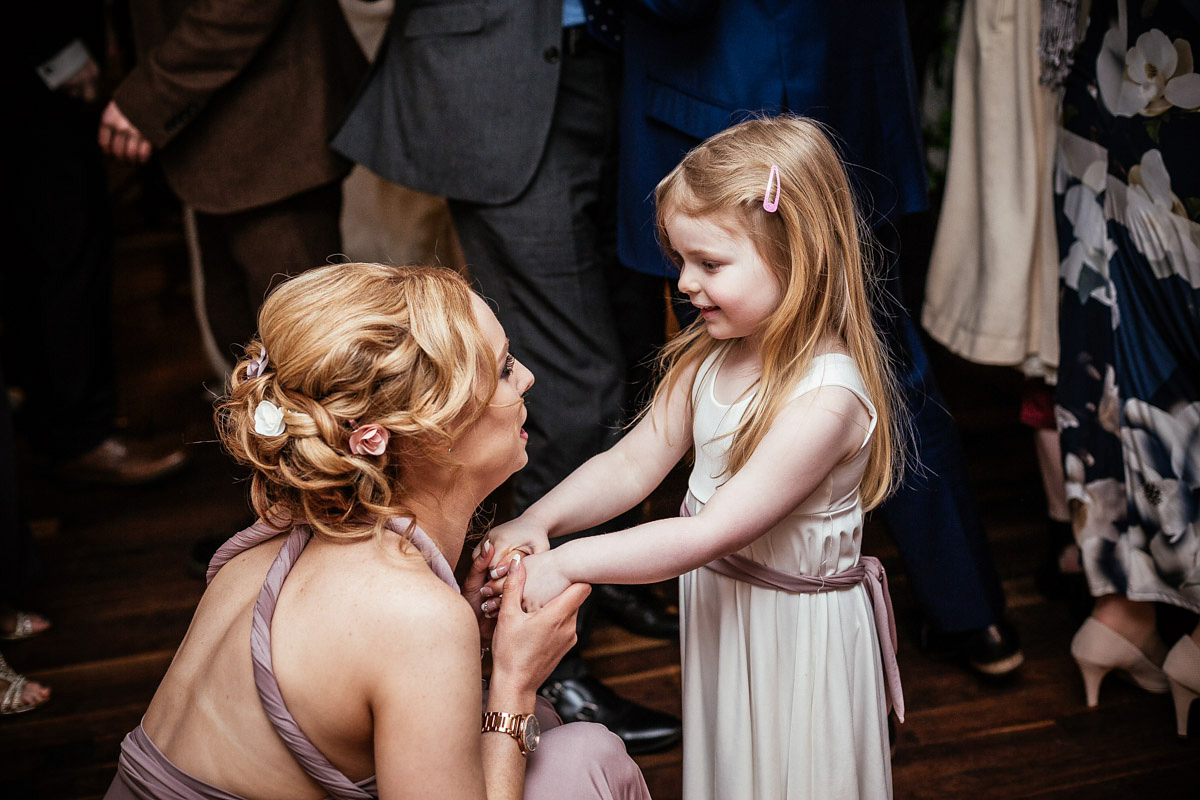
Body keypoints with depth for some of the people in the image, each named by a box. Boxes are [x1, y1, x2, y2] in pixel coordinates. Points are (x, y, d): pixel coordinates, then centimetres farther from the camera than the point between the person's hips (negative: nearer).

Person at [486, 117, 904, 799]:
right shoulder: (709, 356, -3)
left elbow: (709, 533, -32)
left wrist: (565, 565, -34)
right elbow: (632, 463, -3)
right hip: (717, 608, 7)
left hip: (795, 631, -7)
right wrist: (538, 522, -20)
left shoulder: (826, 399, -29)